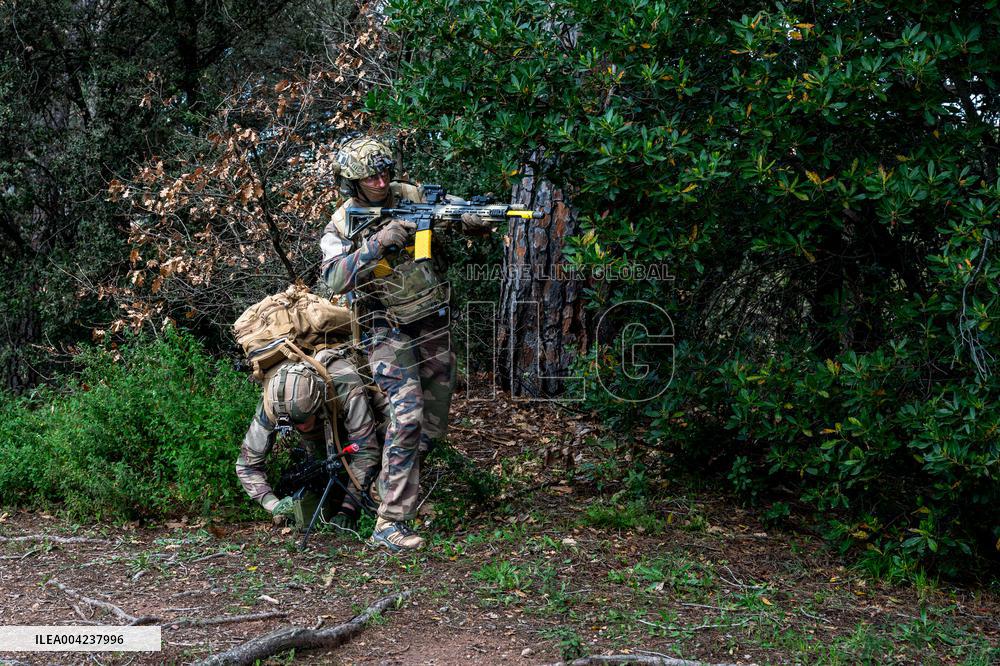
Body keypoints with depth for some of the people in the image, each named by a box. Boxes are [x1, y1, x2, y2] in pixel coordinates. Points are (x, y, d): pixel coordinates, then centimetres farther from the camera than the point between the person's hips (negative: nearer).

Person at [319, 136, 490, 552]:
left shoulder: (410, 196, -3)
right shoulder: (341, 225, -11)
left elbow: (456, 207, 0)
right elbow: (335, 279, -26)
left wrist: (474, 219, -25)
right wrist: (378, 242, -35)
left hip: (433, 322, 5)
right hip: (389, 331, -5)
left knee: (435, 420, 13)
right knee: (407, 417, -19)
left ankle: (396, 483, 36)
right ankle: (390, 523, -15)